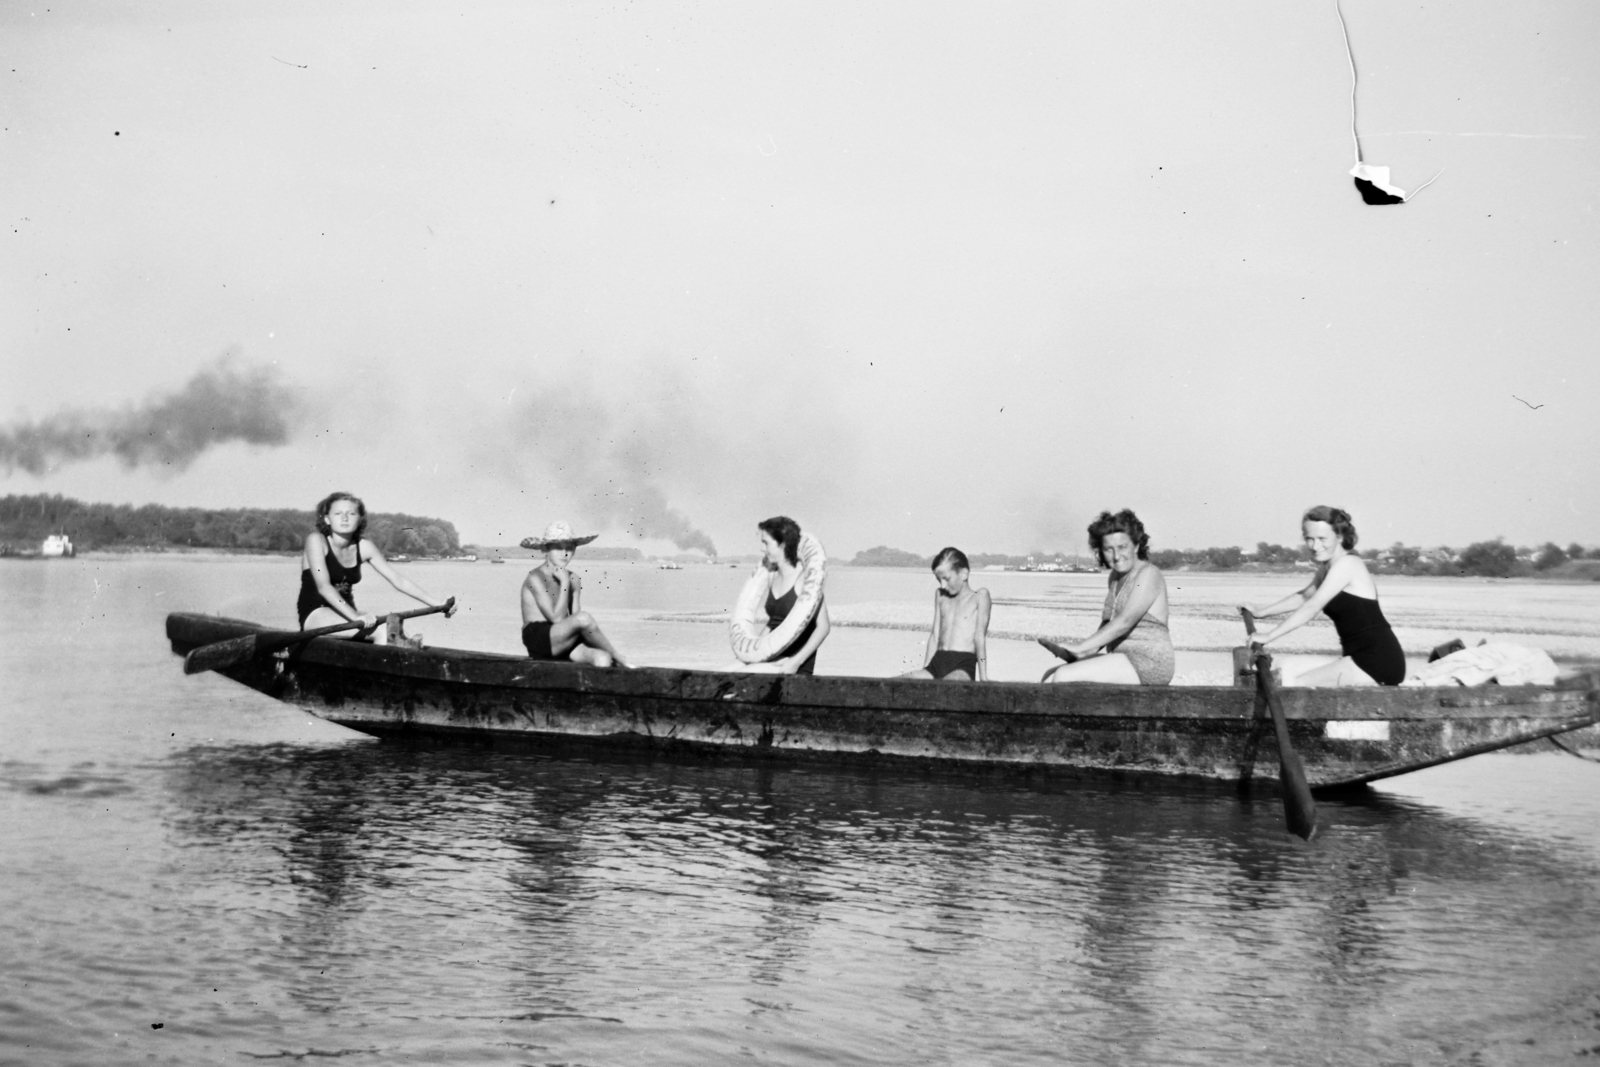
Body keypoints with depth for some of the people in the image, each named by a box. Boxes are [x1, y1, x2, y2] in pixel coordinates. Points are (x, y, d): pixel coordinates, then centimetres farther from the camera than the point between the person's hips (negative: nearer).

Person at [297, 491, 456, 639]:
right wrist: (355, 616, -35)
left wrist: (434, 603, -8)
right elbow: (323, 586, -23)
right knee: (382, 628, -29)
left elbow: (398, 579, 2)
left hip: (344, 613, 5)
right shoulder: (316, 540, -12)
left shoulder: (364, 547, 3)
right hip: (314, 614, -5)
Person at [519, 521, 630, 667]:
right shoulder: (535, 578, -9)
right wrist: (565, 583, -12)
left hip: (565, 643, 7)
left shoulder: (574, 580, 13)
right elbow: (556, 618, -17)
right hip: (538, 638, -6)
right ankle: (617, 657, -13)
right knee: (583, 617, -30)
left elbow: (575, 619, 8)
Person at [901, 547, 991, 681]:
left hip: (963, 665, -6)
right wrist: (926, 669, 15)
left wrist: (983, 677, -9)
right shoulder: (940, 595, 21)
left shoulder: (979, 596, 4)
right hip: (938, 662, 6)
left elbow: (979, 637, -3)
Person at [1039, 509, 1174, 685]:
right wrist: (1089, 650, -2)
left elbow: (1124, 622, -22)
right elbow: (1107, 625, 19)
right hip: (1122, 659, 9)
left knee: (1063, 677, -22)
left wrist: (1081, 648, -25)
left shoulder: (1148, 574, -10)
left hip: (1147, 664, -9)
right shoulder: (1115, 577, 17)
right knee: (1049, 677, -2)